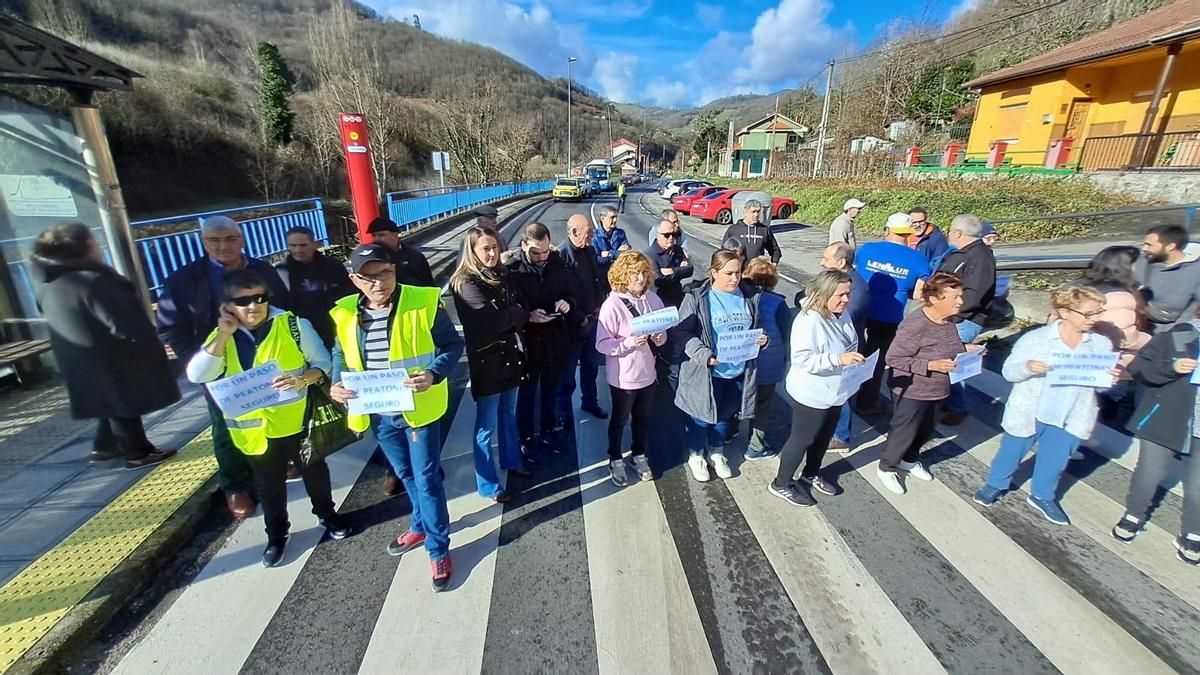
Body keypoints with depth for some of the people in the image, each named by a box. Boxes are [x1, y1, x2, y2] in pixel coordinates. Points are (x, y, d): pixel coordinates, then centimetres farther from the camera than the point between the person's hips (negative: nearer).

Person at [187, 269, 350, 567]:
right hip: (255, 428, 2)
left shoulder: (293, 325, -11)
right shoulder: (221, 338, -3)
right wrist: (223, 335, -20)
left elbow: (323, 362, -9)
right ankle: (276, 534, 38)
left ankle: (327, 515, 40)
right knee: (269, 485, 19)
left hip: (298, 420, -2)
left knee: (314, 472, 17)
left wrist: (302, 379, -28)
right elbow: (197, 375, -16)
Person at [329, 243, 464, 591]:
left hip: (417, 409, -4)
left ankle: (439, 549, 23)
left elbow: (453, 345, -10)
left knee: (426, 479, 4)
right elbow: (341, 355, 12)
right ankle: (421, 526, 47)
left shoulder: (424, 302, -15)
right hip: (379, 414, 5)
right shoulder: (344, 313, -3)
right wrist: (335, 385, -7)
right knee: (407, 475, 23)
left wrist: (434, 374, -27)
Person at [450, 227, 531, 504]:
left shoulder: (502, 274, 8)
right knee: (487, 424, 4)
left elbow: (513, 306, 8)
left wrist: (516, 316, -12)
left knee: (508, 414, 22)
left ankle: (512, 461, 42)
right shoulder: (466, 283, -14)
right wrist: (527, 315, -9)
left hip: (509, 353, 7)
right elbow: (492, 318, -21)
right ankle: (488, 485, 19)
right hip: (486, 359, -7)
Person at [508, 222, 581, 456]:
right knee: (527, 393, 14)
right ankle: (526, 437, 34)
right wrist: (528, 316, -31)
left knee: (550, 391, 20)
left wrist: (568, 304, -15)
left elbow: (572, 294, 7)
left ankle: (548, 431, 41)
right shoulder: (513, 271, -15)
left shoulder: (558, 265, -4)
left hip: (555, 340, 4)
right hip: (528, 342, -3)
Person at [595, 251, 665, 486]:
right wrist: (629, 342, -30)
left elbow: (663, 332, 7)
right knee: (620, 419, 17)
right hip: (623, 376, -4)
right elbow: (602, 344, -18)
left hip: (647, 372, 4)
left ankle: (639, 455, 45)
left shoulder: (652, 299, -5)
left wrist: (659, 338, -15)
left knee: (643, 418, 22)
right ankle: (615, 460, 38)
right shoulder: (612, 304, -18)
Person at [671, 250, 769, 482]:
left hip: (740, 370, 5)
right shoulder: (697, 298, -15)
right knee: (702, 416, 13)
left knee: (726, 415, 21)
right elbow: (681, 332, -15)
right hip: (706, 372, -4)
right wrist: (704, 355, -26)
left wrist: (762, 338, -8)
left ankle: (717, 453, 45)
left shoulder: (750, 295, 0)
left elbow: (757, 326, 14)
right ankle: (696, 456, 38)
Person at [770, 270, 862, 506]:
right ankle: (781, 484, 26)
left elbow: (852, 344, 17)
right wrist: (838, 358, -37)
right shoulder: (809, 320, -27)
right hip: (811, 395, -9)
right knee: (802, 439, 7)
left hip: (835, 391, 9)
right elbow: (801, 359, -32)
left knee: (824, 436, 24)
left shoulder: (842, 314, 1)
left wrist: (855, 358, -2)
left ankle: (811, 474, 47)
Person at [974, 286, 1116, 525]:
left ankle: (1042, 496, 44)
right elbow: (1008, 371, -12)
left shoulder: (1101, 344, -3)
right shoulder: (1036, 338, -14)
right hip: (1029, 414, -3)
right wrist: (1027, 367, -33)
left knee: (1055, 461, 20)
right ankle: (996, 484, 40)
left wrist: (1111, 378, -18)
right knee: (1011, 452, 15)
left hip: (1069, 419, 3)